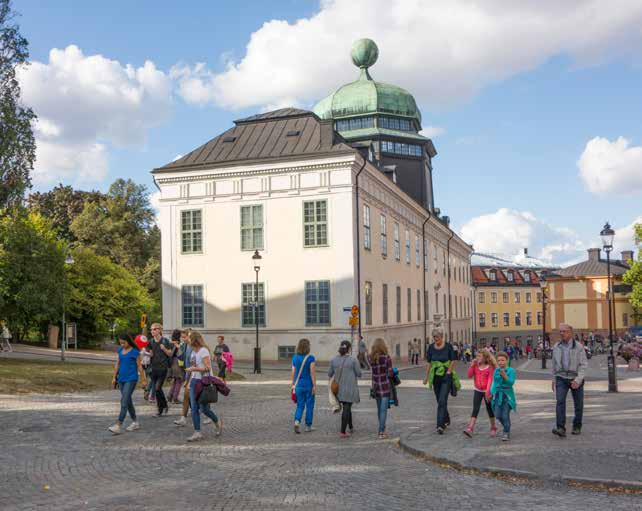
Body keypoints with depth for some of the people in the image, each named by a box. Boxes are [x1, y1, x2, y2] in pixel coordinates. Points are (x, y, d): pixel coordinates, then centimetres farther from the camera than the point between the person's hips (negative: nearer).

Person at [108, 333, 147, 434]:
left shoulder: (135, 352, -8)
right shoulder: (120, 350, 10)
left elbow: (139, 366, -4)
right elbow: (117, 364, 15)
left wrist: (143, 380, -2)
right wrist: (114, 377, 14)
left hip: (131, 379, -7)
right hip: (121, 379, 7)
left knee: (124, 402, -12)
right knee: (128, 401, 13)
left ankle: (118, 426, -15)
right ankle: (135, 422, 25)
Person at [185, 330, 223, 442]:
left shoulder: (203, 351, -13)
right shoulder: (193, 351, 12)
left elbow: (207, 368, -19)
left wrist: (193, 369, -20)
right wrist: (190, 382, 15)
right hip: (194, 381, 8)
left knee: (204, 408, -2)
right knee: (194, 408, 2)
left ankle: (218, 422, 24)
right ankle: (197, 433, 6)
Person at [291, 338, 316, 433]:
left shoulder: (295, 358, 1)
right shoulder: (310, 358, -12)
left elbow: (293, 373, 4)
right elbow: (312, 373, -14)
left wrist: (293, 385, 13)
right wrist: (314, 386, -10)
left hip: (298, 385, 4)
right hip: (308, 385, -4)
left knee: (300, 406, 11)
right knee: (309, 406, 10)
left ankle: (297, 421, -11)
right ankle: (308, 426, 17)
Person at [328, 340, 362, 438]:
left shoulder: (334, 360, -2)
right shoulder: (353, 360, -13)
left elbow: (330, 374, 5)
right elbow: (359, 374, -7)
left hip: (339, 389, 5)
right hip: (350, 389, -4)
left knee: (346, 407, 21)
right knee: (346, 409, 1)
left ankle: (351, 427, 34)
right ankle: (343, 432, -1)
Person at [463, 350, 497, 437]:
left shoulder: (490, 368, -10)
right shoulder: (475, 366, 3)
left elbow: (490, 380, -14)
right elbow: (469, 375, -4)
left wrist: (488, 392, -20)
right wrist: (472, 365, -13)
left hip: (486, 391, -3)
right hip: (477, 390, 3)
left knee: (489, 409, 9)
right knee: (475, 409, -7)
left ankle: (493, 428, 26)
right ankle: (470, 428, -14)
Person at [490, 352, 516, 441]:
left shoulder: (510, 370, -7)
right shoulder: (496, 370, 6)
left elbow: (511, 382, -15)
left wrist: (504, 376, -28)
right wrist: (492, 391, 3)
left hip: (507, 395, -4)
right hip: (498, 395, 4)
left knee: (505, 415, -8)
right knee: (498, 415, 5)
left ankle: (506, 433, 6)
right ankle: (506, 428, 30)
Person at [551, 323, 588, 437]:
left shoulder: (578, 347, -7)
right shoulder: (556, 347, 5)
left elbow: (583, 364, -10)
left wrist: (578, 380, -20)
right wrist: (554, 380, 16)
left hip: (575, 379, -2)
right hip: (561, 378, 2)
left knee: (578, 404, 9)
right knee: (560, 401, -15)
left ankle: (577, 426, 27)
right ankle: (561, 428, -22)